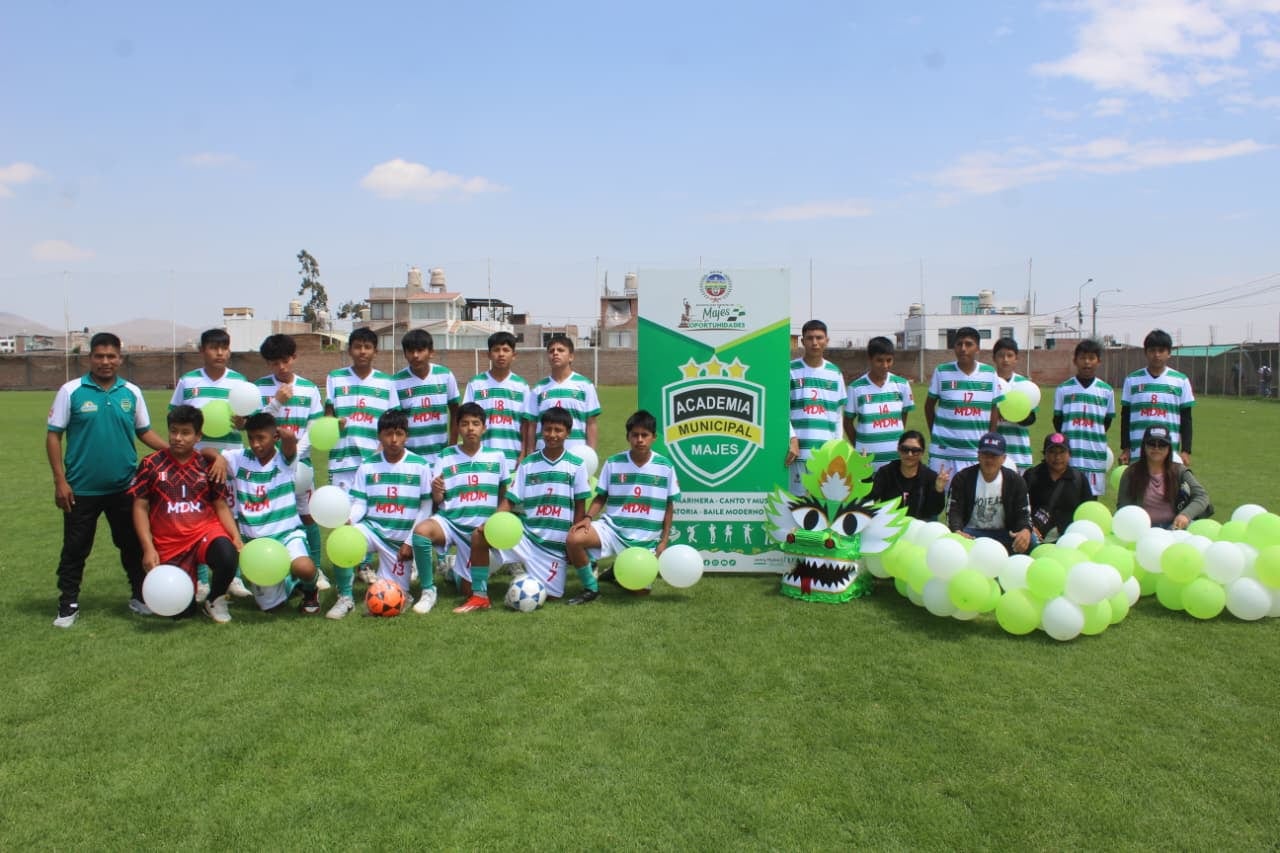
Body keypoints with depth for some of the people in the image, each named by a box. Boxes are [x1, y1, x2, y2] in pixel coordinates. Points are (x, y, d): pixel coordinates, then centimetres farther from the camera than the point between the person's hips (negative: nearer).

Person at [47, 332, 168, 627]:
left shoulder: (132, 392, 3)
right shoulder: (71, 391, -6)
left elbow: (145, 431, 9)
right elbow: (53, 436, -4)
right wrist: (60, 480, -9)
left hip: (124, 487, 2)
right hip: (82, 488, -2)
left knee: (133, 544, 12)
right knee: (75, 548, 8)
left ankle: (139, 596, 26)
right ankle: (68, 605, 21)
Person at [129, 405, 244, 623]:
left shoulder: (207, 466, 3)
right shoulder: (151, 465, -1)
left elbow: (221, 507, 5)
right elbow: (140, 507, -1)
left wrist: (236, 537, -10)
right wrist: (148, 548, -10)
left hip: (206, 531, 0)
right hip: (169, 544, 0)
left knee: (228, 556, -35)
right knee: (181, 611, -2)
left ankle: (215, 600, -3)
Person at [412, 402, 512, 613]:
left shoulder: (496, 456, 4)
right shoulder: (446, 456, 3)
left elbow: (504, 494, 12)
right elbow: (438, 500, 4)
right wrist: (436, 491, -19)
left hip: (483, 525, 0)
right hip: (451, 521, 0)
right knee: (421, 530, -29)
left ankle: (480, 596, -10)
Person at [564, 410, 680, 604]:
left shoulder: (665, 466, -2)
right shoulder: (613, 463, -2)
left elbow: (669, 505, 5)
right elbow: (601, 497, 4)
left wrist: (664, 540, 1)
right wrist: (588, 518, -15)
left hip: (646, 538, 0)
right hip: (612, 528, 0)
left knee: (641, 590, -5)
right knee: (573, 540, -27)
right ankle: (591, 588, -3)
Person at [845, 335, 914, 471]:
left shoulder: (902, 385, 2)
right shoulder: (856, 388, -5)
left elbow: (904, 416, 15)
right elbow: (848, 422, 5)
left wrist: (896, 438, 14)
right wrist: (858, 448, 5)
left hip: (896, 459, 2)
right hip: (867, 461, -2)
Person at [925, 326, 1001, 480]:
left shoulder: (990, 373, 2)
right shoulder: (941, 372, -2)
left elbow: (994, 409, 9)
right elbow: (929, 405, 8)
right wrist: (934, 434, 7)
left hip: (977, 452, 1)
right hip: (943, 451, -1)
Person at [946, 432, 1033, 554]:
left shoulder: (1016, 481, -1)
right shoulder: (962, 478, -6)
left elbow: (1023, 513, -5)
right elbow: (954, 511, -13)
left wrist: (1025, 530, -31)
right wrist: (957, 532, -36)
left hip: (1002, 533, 2)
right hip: (971, 533, -2)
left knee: (1030, 541, -26)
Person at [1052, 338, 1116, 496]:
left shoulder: (1107, 391, 5)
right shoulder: (1063, 389, 4)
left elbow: (1107, 421, 12)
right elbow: (1057, 420, 9)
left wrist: (1095, 438, 3)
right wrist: (1065, 441, 1)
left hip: (1095, 456, 1)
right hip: (1069, 455, -1)